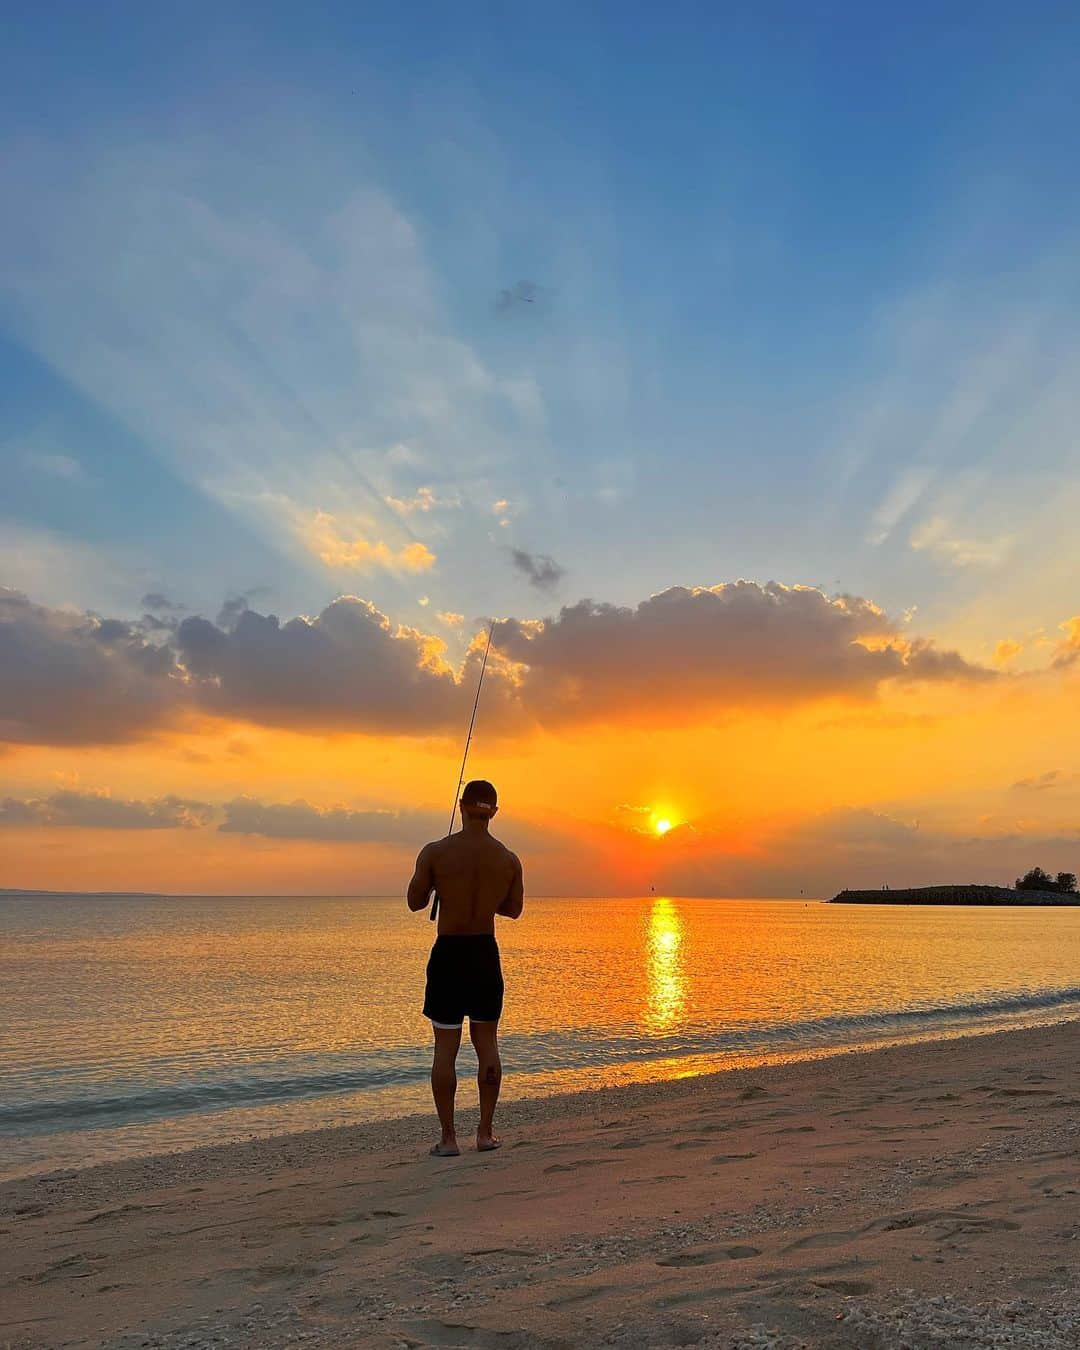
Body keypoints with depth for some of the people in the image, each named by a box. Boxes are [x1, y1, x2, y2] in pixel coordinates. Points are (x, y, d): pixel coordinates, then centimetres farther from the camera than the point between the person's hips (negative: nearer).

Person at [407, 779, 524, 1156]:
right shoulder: (509, 859, -2)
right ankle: (486, 1132, 17)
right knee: (487, 1043, 13)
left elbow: (415, 902, -2)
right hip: (485, 954, 2)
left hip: (448, 953, -2)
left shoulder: (435, 852, -11)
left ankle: (448, 1137, 7)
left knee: (446, 1047, 4)